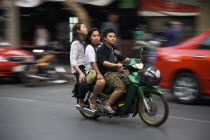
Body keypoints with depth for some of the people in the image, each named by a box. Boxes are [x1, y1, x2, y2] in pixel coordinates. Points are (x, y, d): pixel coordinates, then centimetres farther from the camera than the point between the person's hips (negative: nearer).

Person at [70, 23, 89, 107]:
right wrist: (80, 73, -25)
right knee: (84, 84, -30)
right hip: (79, 68, -9)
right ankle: (81, 100, -3)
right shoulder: (76, 43, -5)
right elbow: (73, 60, -14)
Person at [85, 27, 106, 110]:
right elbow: (93, 62, -16)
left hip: (102, 70, 8)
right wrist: (98, 74, -26)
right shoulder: (89, 48, -6)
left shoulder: (101, 45, 15)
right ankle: (93, 99, -14)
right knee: (101, 82, -38)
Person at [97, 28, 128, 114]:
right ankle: (107, 105, -17)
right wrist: (116, 65, -35)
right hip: (106, 74, -8)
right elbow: (104, 62, -21)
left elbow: (124, 59, 17)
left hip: (116, 72, 8)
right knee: (121, 87, -28)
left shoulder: (115, 49, 19)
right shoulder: (101, 50, -6)